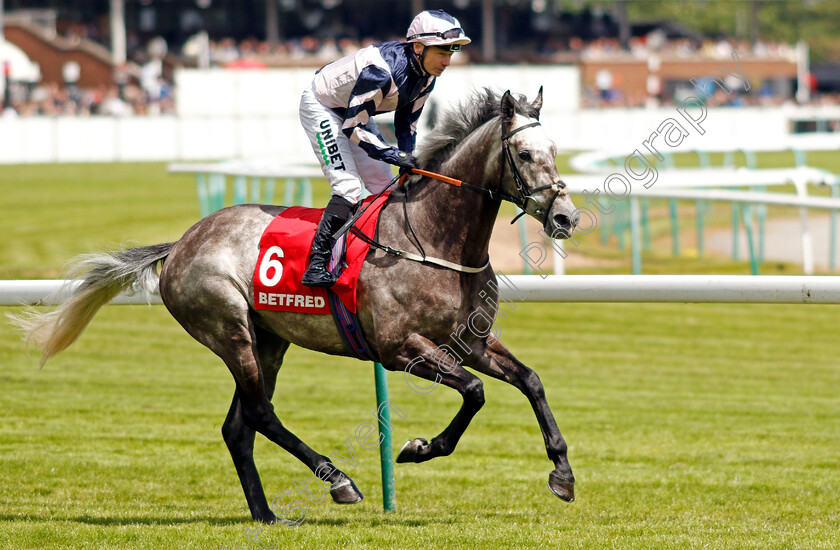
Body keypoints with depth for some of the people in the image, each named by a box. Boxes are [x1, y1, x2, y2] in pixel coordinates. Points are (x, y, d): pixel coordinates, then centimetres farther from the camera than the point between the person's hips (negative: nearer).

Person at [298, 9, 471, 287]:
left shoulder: (426, 76, -10)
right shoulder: (383, 69, -37)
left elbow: (406, 122, 3)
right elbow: (353, 126, -32)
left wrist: (409, 160, -12)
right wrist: (395, 155, -32)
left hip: (354, 110, 9)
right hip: (321, 107, -9)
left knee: (385, 187, 4)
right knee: (348, 187, -21)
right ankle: (315, 264, -22)